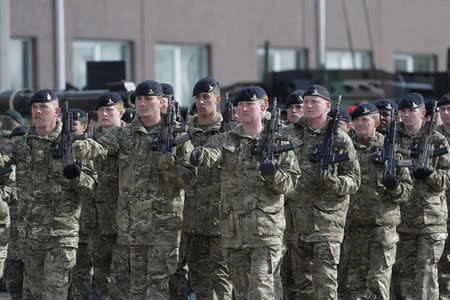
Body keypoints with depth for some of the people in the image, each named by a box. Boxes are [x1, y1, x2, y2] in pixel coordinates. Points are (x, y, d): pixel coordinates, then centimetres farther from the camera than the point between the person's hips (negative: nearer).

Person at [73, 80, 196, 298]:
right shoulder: (124, 134, 9)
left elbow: (189, 177, 1)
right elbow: (101, 148, -11)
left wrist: (169, 165, -19)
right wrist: (84, 149, -33)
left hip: (163, 223, -3)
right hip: (129, 222, 3)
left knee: (158, 281, -5)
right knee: (128, 281, 8)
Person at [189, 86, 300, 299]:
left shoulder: (278, 142, 7)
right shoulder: (225, 141, 10)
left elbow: (291, 182, 4)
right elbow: (212, 154, -13)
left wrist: (272, 174, -18)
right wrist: (200, 156, -37)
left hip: (266, 227, -3)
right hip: (233, 229, 3)